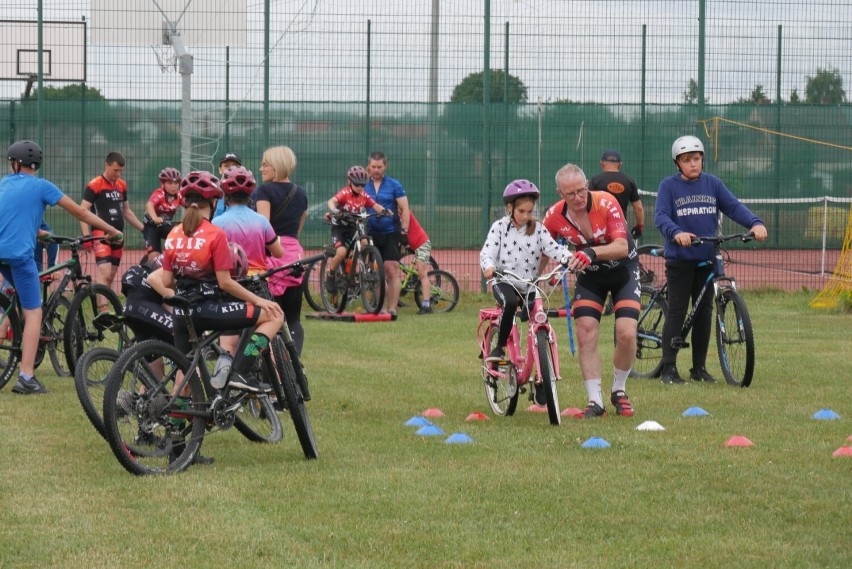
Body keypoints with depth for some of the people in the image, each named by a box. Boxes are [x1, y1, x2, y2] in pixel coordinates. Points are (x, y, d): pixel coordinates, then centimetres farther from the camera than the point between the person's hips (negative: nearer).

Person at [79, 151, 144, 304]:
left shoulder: (122, 186, 13)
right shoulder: (94, 186, -8)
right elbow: (83, 211, -10)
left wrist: (144, 229, 20)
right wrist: (86, 236, -19)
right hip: (101, 235, -7)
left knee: (111, 276, 8)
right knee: (105, 273, -18)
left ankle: (103, 308, 14)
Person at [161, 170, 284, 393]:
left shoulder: (174, 235, 6)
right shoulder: (215, 235, -11)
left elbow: (167, 282, 7)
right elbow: (225, 283, -13)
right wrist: (258, 300, -5)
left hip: (183, 313, 7)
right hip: (210, 309, -7)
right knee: (274, 315, 0)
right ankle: (241, 373, -11)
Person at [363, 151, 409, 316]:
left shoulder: (394, 185, 2)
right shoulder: (364, 186, 9)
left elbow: (404, 209, 1)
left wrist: (404, 231, -7)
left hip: (391, 234, -3)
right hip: (372, 234, 3)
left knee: (392, 270, -11)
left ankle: (392, 308, -9)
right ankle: (382, 308, 10)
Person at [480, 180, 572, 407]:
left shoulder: (538, 230, 1)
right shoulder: (500, 227, -2)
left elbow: (553, 248, -11)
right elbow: (487, 251, -11)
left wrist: (570, 257, -32)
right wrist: (488, 267, -34)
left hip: (529, 285, 2)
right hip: (504, 282, -2)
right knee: (510, 302, -38)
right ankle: (499, 347, -19)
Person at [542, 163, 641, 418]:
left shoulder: (605, 203, -28)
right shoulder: (554, 216, -17)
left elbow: (622, 247, -35)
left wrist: (592, 252, -51)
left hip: (623, 270, -3)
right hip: (589, 275, 3)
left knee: (626, 334, -16)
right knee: (586, 335, -13)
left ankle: (619, 391, 8)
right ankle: (595, 401, -6)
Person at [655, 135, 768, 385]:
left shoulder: (712, 183, 8)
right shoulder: (669, 186, -3)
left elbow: (734, 206, 1)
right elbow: (661, 216, -14)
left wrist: (755, 223, -17)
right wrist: (676, 233, -34)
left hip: (706, 258, 4)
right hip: (679, 259, -4)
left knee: (704, 312, 7)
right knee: (677, 312, -3)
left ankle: (699, 368, 15)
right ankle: (669, 368, 1)